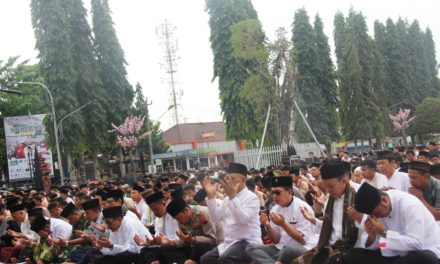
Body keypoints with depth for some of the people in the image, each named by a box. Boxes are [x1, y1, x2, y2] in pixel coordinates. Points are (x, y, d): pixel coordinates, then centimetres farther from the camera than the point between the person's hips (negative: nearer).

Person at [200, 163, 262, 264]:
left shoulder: (251, 197, -10)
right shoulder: (227, 198, 14)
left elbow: (243, 219, -25)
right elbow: (216, 218, 6)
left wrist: (233, 196, -32)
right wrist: (211, 196, -4)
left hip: (248, 243, -8)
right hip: (229, 243, 8)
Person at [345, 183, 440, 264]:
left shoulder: (409, 204, -21)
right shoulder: (374, 207, -3)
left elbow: (416, 243, -27)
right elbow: (368, 245, -1)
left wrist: (383, 232, -29)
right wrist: (371, 236, -24)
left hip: (424, 254, -5)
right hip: (396, 255, 5)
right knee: (353, 255, -12)